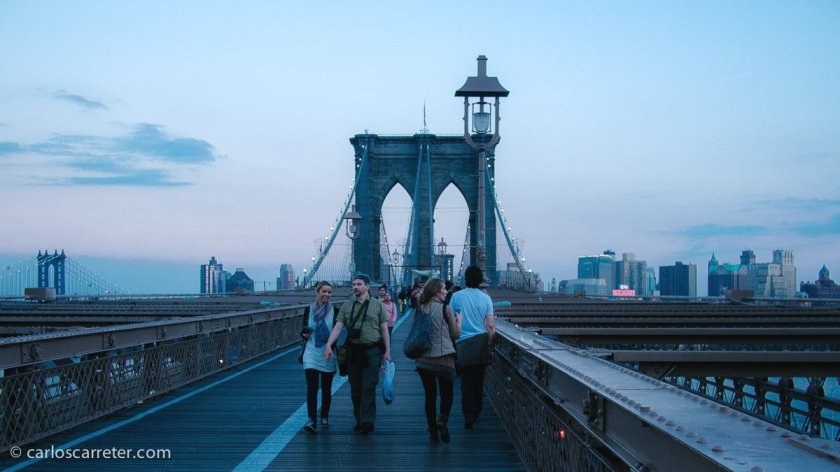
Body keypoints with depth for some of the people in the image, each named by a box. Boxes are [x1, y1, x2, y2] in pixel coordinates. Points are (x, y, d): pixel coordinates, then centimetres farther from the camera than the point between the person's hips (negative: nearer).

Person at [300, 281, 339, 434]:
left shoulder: (334, 311, 0)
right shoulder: (308, 310, 3)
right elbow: (303, 331, 12)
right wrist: (304, 334, -9)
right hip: (311, 354, 0)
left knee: (326, 388, 10)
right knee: (311, 388, -12)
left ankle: (324, 417, 27)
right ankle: (312, 421, -18)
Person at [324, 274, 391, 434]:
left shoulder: (377, 305, 4)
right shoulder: (346, 307, 9)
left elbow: (384, 329, 4)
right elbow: (338, 327, 1)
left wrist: (387, 351, -1)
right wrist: (328, 345, -13)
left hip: (372, 350, -3)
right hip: (353, 351, 3)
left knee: (368, 388, -10)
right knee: (355, 389, 7)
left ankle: (367, 421, -12)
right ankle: (359, 421, 17)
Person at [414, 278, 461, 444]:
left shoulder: (419, 310, 2)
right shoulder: (444, 308, -9)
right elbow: (455, 334, -2)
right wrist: (459, 320, 15)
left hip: (423, 359, 4)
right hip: (444, 358, -4)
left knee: (430, 395, 10)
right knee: (447, 393, 9)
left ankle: (433, 433, 11)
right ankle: (442, 421, -15)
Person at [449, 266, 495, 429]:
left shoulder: (457, 296, -4)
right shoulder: (486, 298, 0)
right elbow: (490, 326, -1)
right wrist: (489, 345, 9)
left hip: (464, 343, -2)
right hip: (481, 341, 2)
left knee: (467, 380, 3)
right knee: (479, 379, 13)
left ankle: (469, 417, 0)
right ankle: (476, 413, 22)